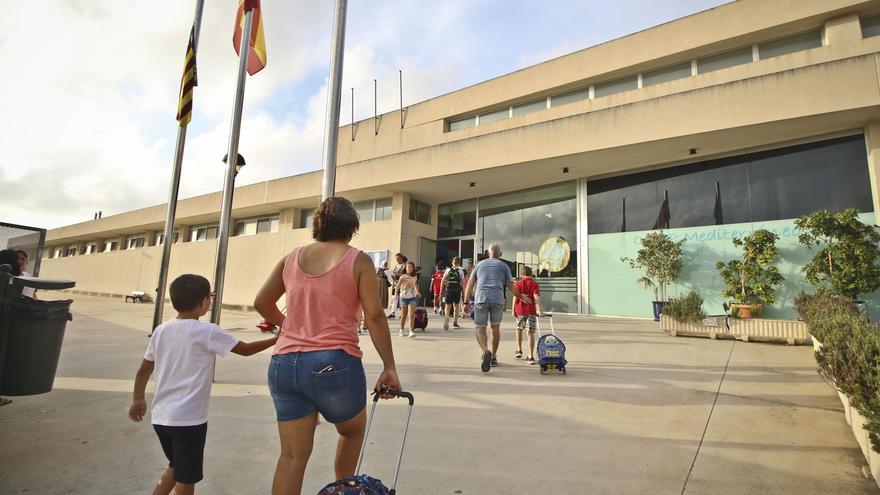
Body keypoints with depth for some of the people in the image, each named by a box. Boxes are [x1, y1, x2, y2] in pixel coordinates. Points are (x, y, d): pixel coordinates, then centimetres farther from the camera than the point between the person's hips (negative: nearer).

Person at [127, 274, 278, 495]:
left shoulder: (161, 330, 2)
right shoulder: (208, 332, -15)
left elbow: (143, 370, 11)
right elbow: (246, 349, -7)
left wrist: (138, 400, 26)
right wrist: (276, 339, 4)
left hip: (161, 416, 6)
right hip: (188, 419, -6)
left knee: (176, 467, 27)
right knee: (186, 477, 11)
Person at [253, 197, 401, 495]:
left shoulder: (292, 258, 9)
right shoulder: (358, 261, -4)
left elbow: (261, 303, 16)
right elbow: (375, 317, -9)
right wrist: (389, 367, -5)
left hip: (284, 364, 4)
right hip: (334, 364, -4)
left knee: (293, 454, 12)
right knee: (352, 431, 24)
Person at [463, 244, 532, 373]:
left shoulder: (480, 264, 19)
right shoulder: (504, 266, 15)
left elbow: (470, 284, 11)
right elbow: (511, 286, 13)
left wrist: (466, 302, 10)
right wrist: (522, 297, 29)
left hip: (480, 299, 0)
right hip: (497, 299, 0)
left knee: (480, 329, 4)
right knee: (495, 328, 17)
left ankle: (485, 351, -22)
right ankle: (493, 357, 23)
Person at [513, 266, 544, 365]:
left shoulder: (518, 283, 3)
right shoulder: (534, 284, 3)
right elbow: (536, 297, -10)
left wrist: (513, 310, 2)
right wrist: (540, 310, -14)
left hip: (520, 310, 0)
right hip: (531, 310, 0)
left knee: (519, 329, 23)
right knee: (531, 332, 1)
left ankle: (519, 350, 23)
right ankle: (531, 357, 0)